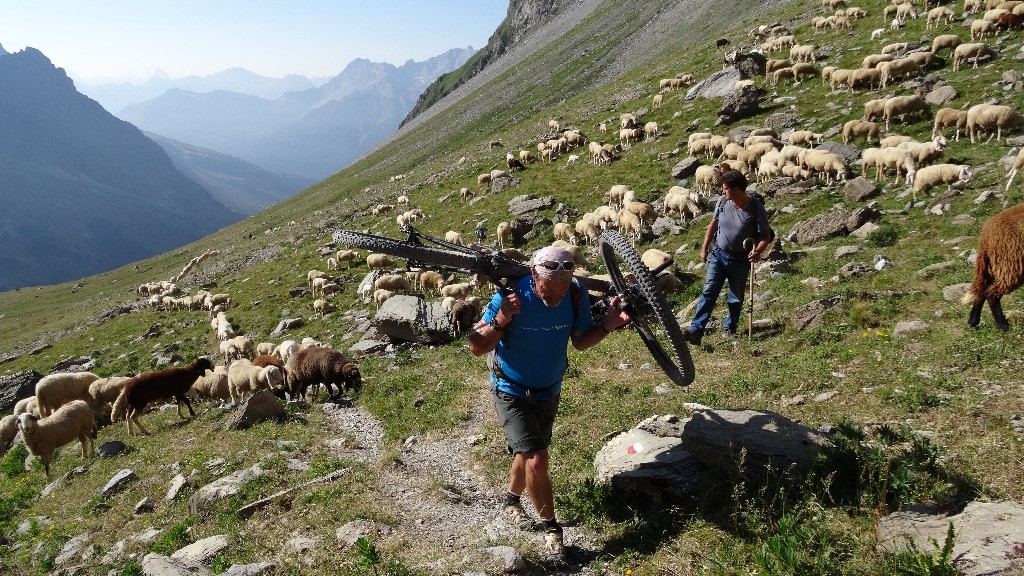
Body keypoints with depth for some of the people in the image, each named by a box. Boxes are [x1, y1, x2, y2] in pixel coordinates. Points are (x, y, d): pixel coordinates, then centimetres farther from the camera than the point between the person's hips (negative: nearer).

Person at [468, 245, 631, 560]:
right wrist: (500, 322, -40)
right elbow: (476, 348, -22)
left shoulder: (575, 294, -18)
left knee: (528, 453, 22)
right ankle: (552, 528, 8)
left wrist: (607, 325, -21)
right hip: (512, 392, -4)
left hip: (549, 391, 4)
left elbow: (580, 341, -2)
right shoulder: (511, 295, -28)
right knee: (536, 461, -14)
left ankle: (512, 501, 50)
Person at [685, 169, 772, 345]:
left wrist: (758, 251, -27)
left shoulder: (756, 208, -14)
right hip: (718, 254, 2)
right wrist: (704, 248, 12)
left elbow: (766, 236, -8)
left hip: (740, 260, -2)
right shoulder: (723, 202, -3)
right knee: (709, 292, -9)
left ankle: (729, 329, 28)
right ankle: (696, 331, -16)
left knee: (736, 298, 10)